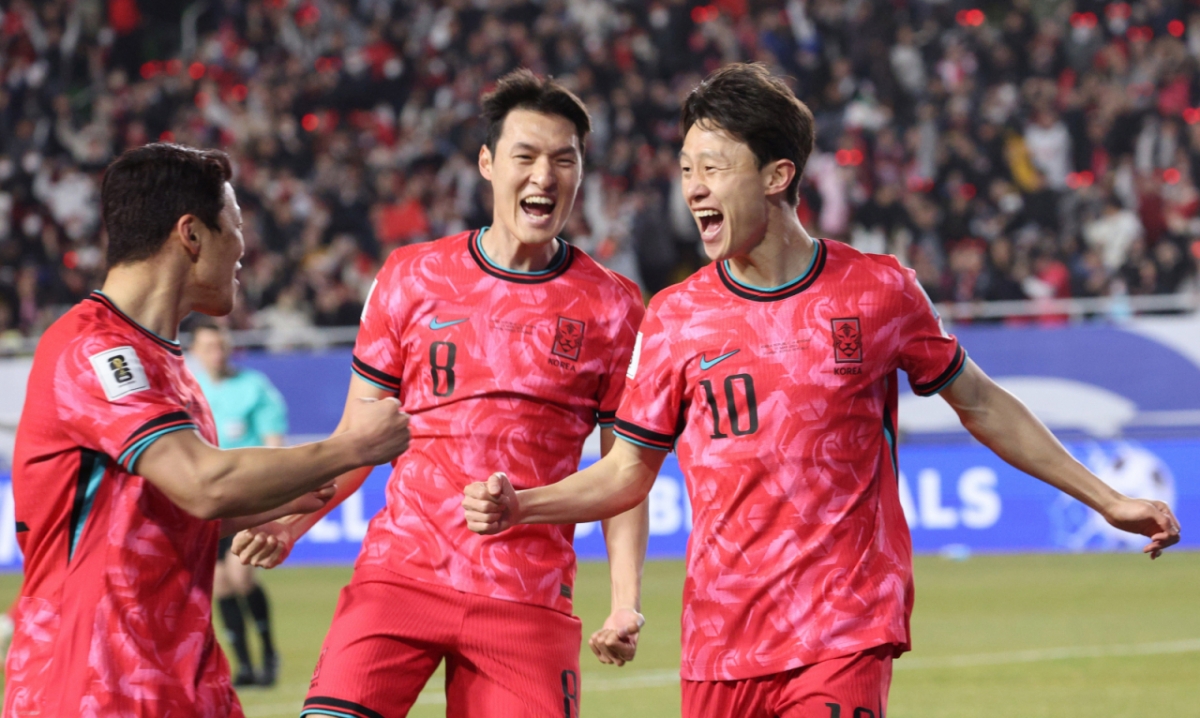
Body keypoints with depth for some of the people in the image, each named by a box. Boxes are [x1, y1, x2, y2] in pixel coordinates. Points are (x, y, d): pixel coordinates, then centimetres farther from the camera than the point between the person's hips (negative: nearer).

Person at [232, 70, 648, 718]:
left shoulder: (612, 306, 6)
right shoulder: (412, 276, 7)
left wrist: (625, 604, -5)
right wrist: (293, 520, -4)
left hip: (528, 598, 0)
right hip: (401, 569, 0)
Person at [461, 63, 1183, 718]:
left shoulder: (879, 291, 0)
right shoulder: (675, 316, 4)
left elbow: (978, 402, 13)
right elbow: (629, 469, 10)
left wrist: (1103, 498, 14)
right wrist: (521, 504, -7)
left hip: (847, 632, -2)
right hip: (720, 636, 2)